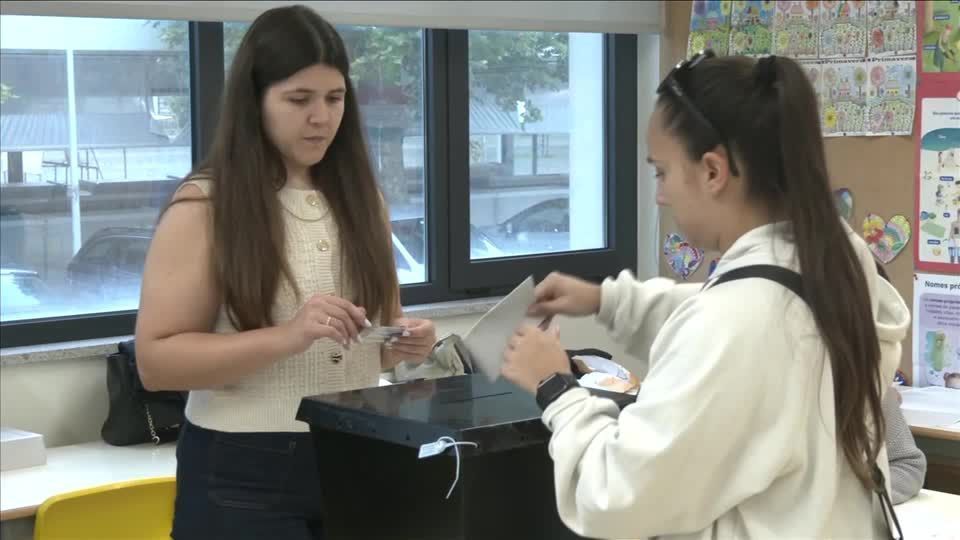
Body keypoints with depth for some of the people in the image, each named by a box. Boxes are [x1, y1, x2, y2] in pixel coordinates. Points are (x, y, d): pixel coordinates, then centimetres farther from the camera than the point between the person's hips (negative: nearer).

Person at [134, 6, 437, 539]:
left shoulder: (361, 197, 8)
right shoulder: (205, 207, -9)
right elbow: (156, 360, -14)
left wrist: (404, 343, -5)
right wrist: (287, 337, -25)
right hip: (244, 473, -5)